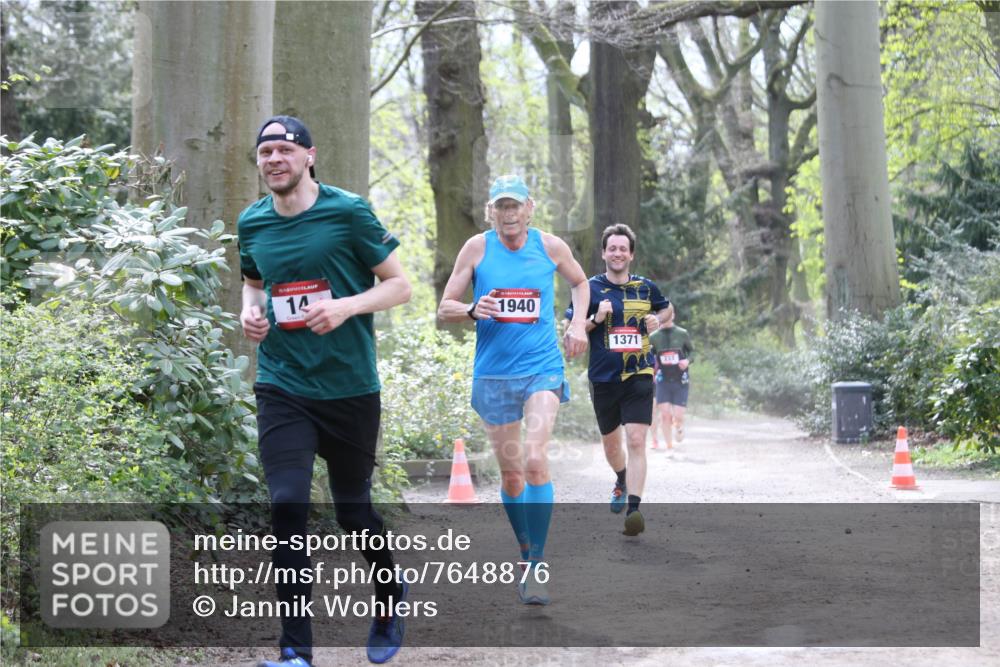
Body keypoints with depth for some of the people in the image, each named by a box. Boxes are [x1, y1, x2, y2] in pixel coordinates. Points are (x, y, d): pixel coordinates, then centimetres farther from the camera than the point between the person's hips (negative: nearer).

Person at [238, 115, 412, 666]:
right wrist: (249, 312, 1)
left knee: (353, 510, 10)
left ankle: (391, 597, 40)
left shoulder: (348, 211, -7)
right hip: (282, 388, 2)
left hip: (350, 388, -2)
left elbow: (399, 285, -3)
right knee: (287, 507, -12)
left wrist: (346, 307, -20)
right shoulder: (252, 223, 5)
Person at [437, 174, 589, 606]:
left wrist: (578, 324, 6)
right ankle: (526, 551, 27)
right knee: (510, 473, 7)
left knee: (535, 460, -19)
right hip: (493, 374, 1)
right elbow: (444, 309, 3)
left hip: (542, 369, -1)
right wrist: (473, 311, -18)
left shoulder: (550, 246, 2)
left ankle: (535, 568, -16)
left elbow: (580, 283, 22)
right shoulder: (477, 247, 0)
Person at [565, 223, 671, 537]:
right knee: (611, 443, 17)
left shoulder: (646, 287, 5)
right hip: (603, 379, 1)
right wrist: (595, 319, -16)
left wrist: (656, 319, 3)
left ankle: (633, 509, -20)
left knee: (636, 441, -16)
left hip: (639, 376, -1)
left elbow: (667, 308, 25)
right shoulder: (590, 289, 0)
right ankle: (622, 482, 48)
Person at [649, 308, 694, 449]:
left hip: (680, 380, -1)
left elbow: (691, 351, 9)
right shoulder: (653, 337, 3)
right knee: (664, 414, -8)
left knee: (678, 416, -6)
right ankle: (669, 446, 3)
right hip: (663, 381, 1)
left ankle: (679, 427, 31)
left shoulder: (682, 334, 0)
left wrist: (688, 360, -11)